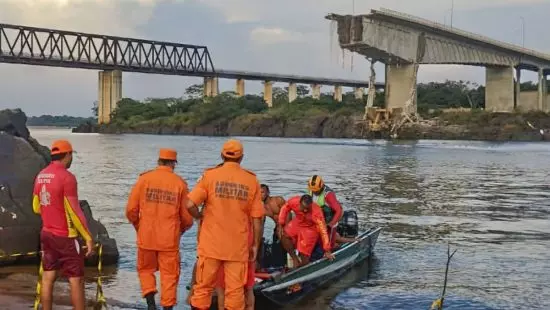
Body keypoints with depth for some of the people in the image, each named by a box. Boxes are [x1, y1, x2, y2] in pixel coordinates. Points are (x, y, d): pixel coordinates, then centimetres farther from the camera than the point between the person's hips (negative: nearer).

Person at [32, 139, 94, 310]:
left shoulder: (41, 176, 6)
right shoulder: (67, 177, -18)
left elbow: (36, 208, 15)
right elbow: (75, 211, -19)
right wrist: (88, 237, -14)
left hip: (46, 234, 8)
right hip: (65, 237, -7)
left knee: (48, 277, 10)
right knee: (76, 280, -1)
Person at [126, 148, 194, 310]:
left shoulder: (144, 178, -2)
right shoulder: (180, 183, -3)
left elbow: (131, 210, -3)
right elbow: (187, 216, -1)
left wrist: (138, 226, 16)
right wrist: (182, 229, 20)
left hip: (146, 236, 1)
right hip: (169, 239, -1)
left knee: (145, 270, 19)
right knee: (169, 275, 10)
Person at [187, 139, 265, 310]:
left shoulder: (210, 175, -4)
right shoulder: (251, 180, -1)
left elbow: (190, 204, -13)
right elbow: (257, 219, 0)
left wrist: (200, 216, 8)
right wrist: (255, 245, 9)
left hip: (211, 244, 0)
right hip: (238, 247, 0)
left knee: (203, 288, 10)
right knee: (235, 291, 6)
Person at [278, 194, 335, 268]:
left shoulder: (316, 212, -36)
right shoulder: (294, 201, -28)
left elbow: (323, 231, -33)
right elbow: (285, 208, -5)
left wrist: (327, 251, -31)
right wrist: (281, 225, -12)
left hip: (310, 229, -4)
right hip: (297, 223, 4)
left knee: (304, 254, -7)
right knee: (284, 235, -20)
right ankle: (295, 259, -6)